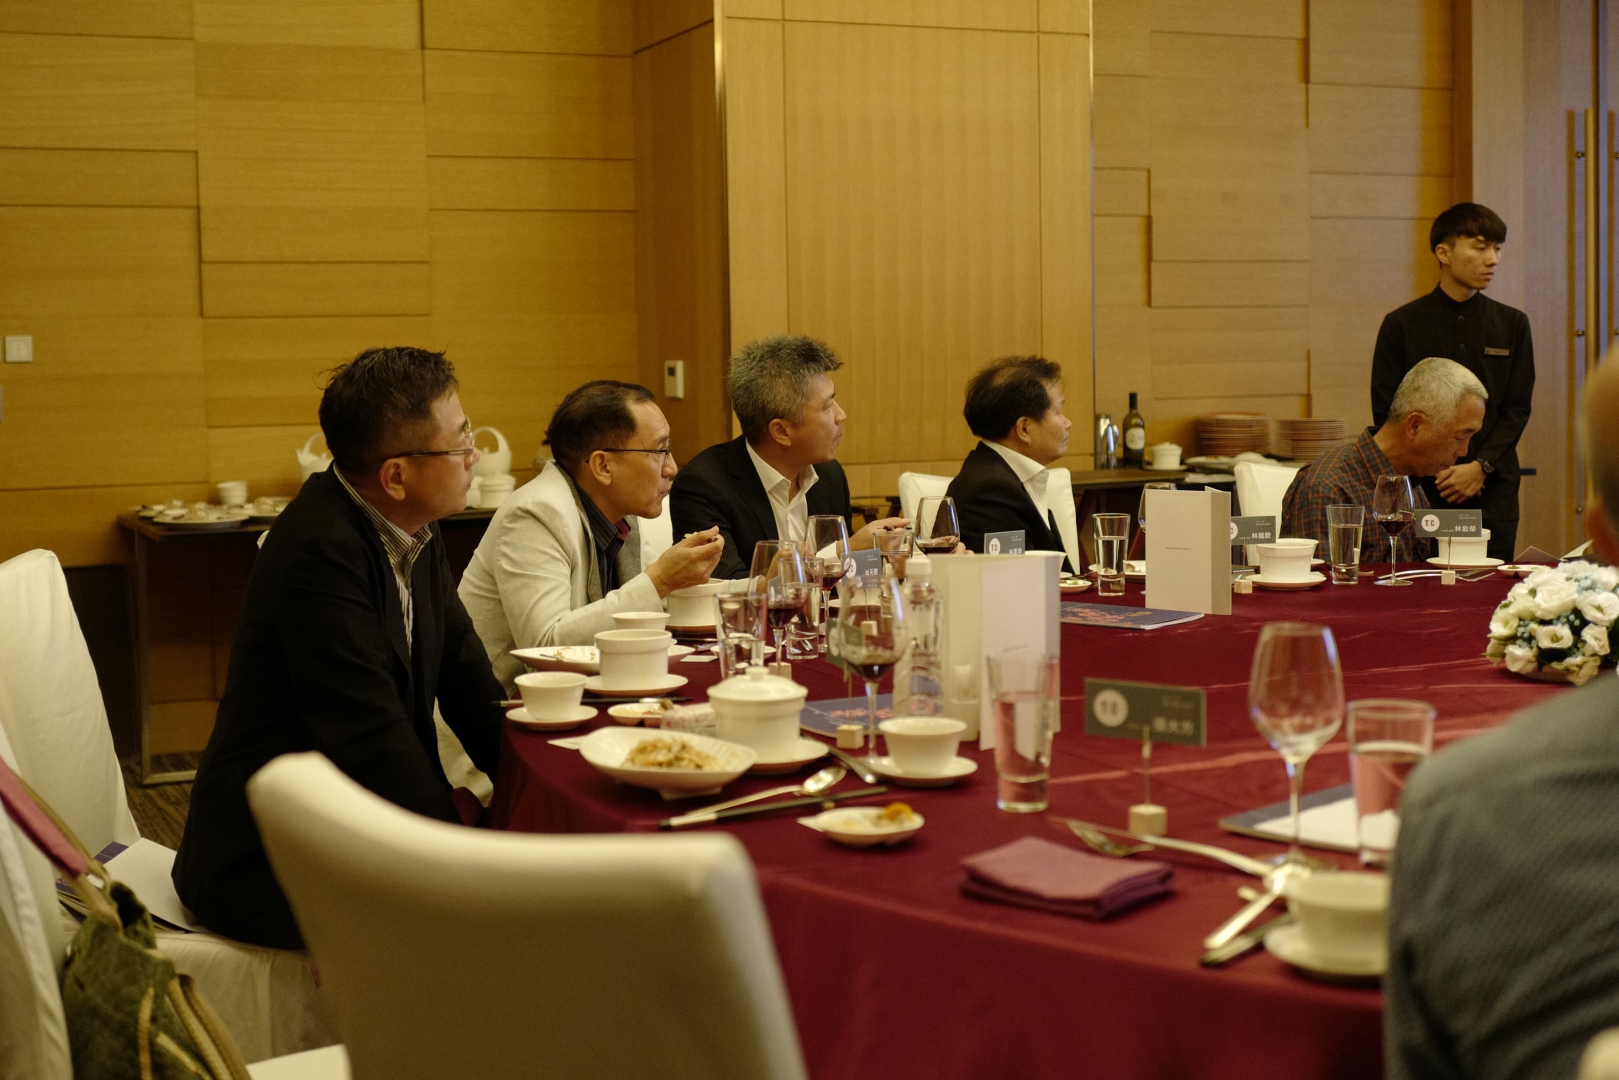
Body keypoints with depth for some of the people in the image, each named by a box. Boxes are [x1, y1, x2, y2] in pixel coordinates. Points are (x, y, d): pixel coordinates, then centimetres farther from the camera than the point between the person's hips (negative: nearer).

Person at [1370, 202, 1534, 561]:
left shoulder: (1512, 324, 11)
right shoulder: (1401, 325, 4)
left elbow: (1518, 409, 7)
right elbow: (1386, 412, 1)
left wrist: (1480, 466, -8)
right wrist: (1437, 469, -9)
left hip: (1493, 488, 2)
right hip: (1422, 491, -2)